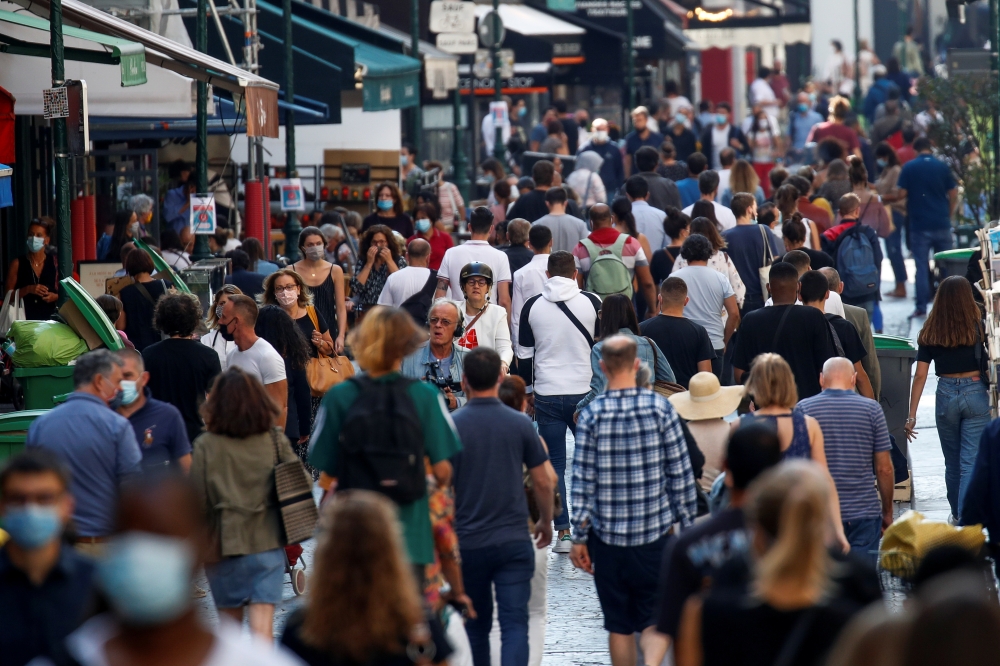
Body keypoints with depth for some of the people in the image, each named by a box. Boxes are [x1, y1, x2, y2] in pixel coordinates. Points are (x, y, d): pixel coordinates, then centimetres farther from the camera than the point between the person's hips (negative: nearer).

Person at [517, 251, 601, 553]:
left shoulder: (532, 306, 2)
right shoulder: (591, 302, -2)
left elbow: (524, 356, 7)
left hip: (547, 395, 1)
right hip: (585, 392, -1)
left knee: (554, 463, 5)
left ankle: (563, 532, 1)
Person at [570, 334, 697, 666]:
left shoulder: (592, 414, -6)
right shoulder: (660, 408, -5)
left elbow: (582, 480, -5)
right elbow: (681, 473, -2)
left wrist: (579, 538, 1)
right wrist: (688, 524, 8)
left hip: (607, 534, 0)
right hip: (655, 530, 0)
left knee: (619, 623, 11)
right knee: (654, 617, 8)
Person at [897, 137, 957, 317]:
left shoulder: (909, 167, -5)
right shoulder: (942, 166, 0)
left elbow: (901, 192, -8)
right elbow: (953, 194, 1)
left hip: (919, 224, -1)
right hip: (941, 224, 2)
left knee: (921, 265, 2)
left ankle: (921, 306, -2)